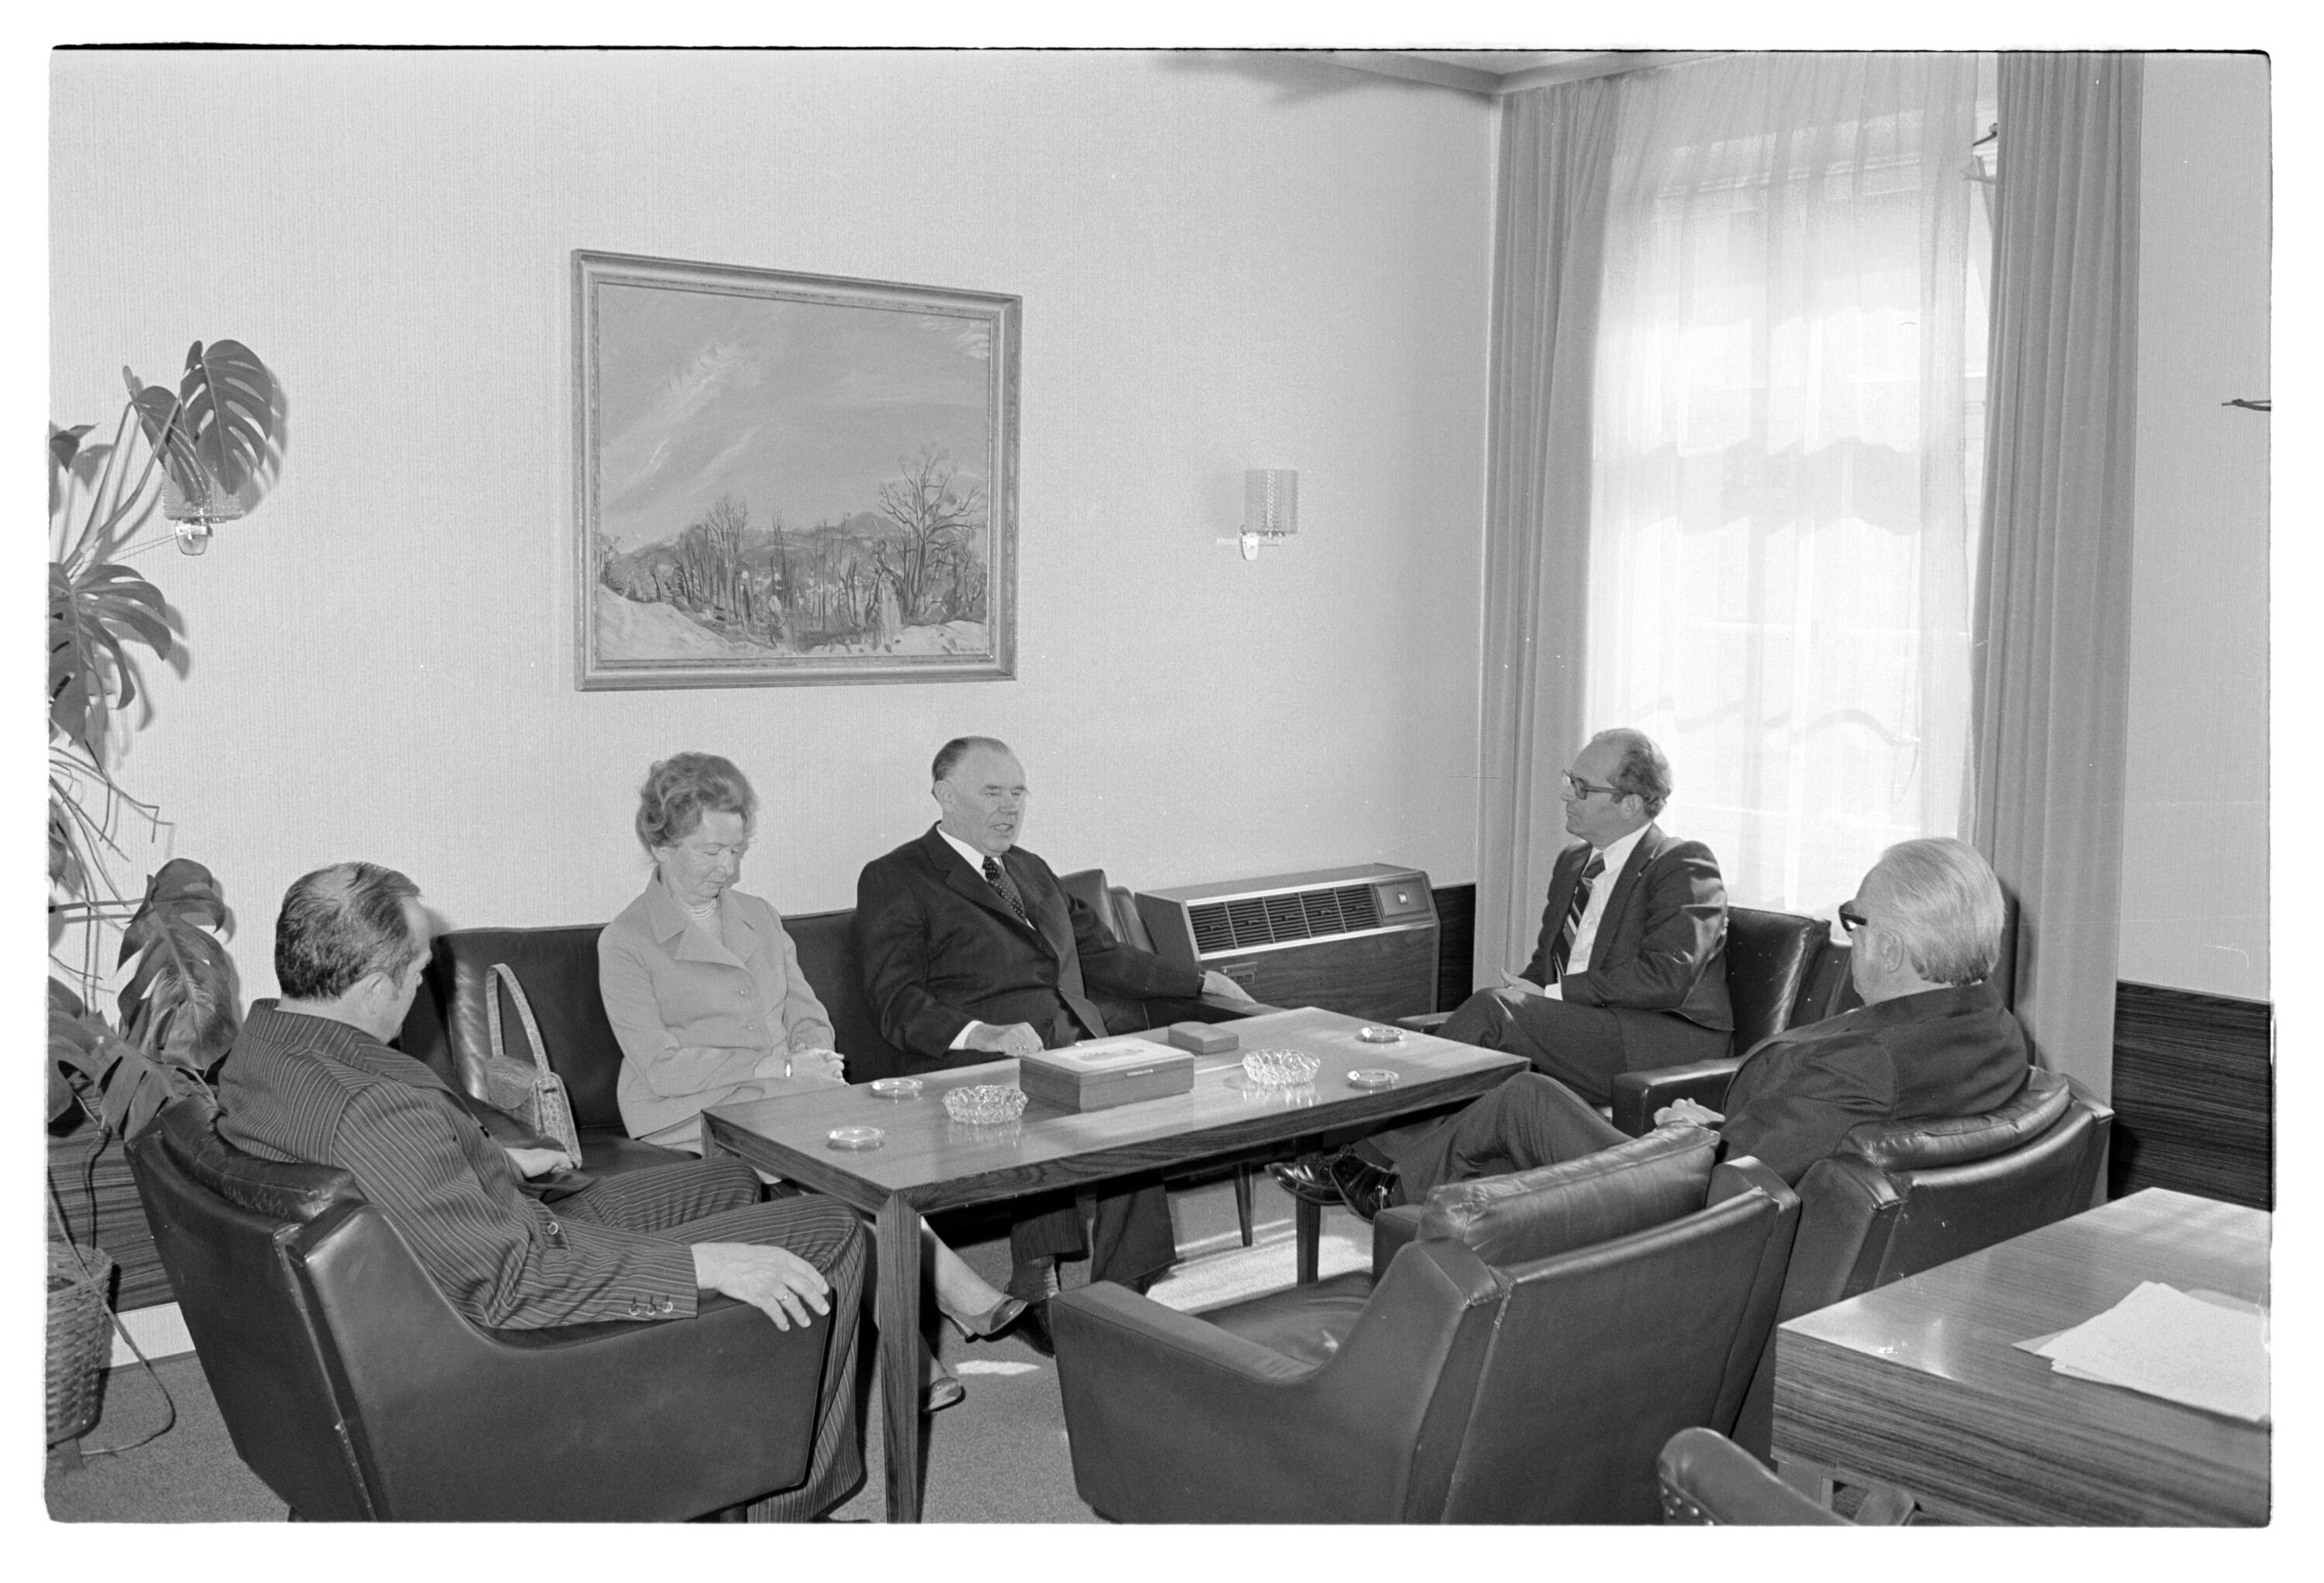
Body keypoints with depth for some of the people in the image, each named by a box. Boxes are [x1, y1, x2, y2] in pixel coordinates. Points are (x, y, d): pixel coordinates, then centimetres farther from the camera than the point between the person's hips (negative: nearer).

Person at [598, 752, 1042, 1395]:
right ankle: (970, 1302, -28)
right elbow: (662, 1066, -10)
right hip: (698, 1118, -5)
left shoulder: (760, 919, 21)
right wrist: (780, 1066, -16)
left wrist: (813, 1055, -6)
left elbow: (807, 1013, 19)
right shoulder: (626, 943, 0)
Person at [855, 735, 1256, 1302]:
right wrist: (981, 1033, -24)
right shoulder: (894, 879, 5)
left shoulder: (1032, 870, 28)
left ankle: (1121, 1294, -23)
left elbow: (1101, 955, 34)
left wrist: (1202, 981, 28)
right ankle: (1036, 1272, -25)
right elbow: (898, 1006, -7)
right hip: (993, 1064, -6)